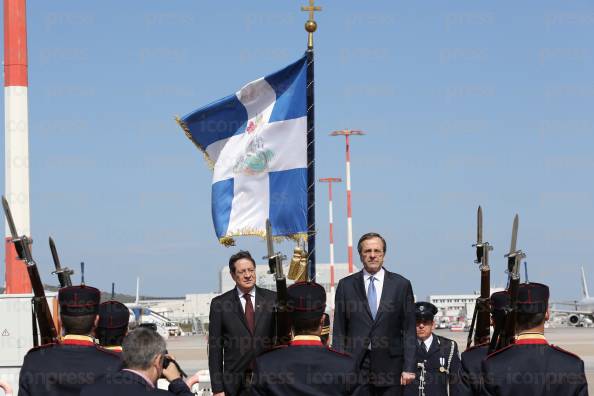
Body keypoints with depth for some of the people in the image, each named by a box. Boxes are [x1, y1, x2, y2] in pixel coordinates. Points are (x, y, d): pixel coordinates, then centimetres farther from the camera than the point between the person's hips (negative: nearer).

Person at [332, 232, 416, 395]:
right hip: (356, 365, 0)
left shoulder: (401, 285, 6)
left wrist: (409, 368, -3)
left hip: (390, 365, 0)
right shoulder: (346, 285, 8)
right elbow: (339, 331, 7)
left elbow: (409, 330, 4)